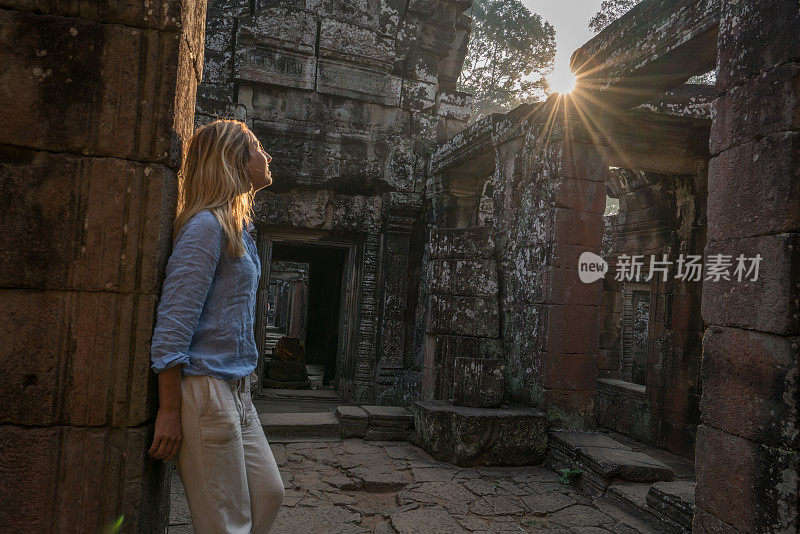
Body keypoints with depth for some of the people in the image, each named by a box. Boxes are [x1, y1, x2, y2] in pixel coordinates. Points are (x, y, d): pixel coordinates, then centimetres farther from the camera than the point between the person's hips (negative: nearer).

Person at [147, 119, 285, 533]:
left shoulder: (238, 227, 14)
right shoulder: (205, 226, -15)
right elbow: (173, 324, -18)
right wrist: (170, 410, -18)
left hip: (236, 389, 9)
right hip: (203, 389, -9)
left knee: (268, 493, 14)